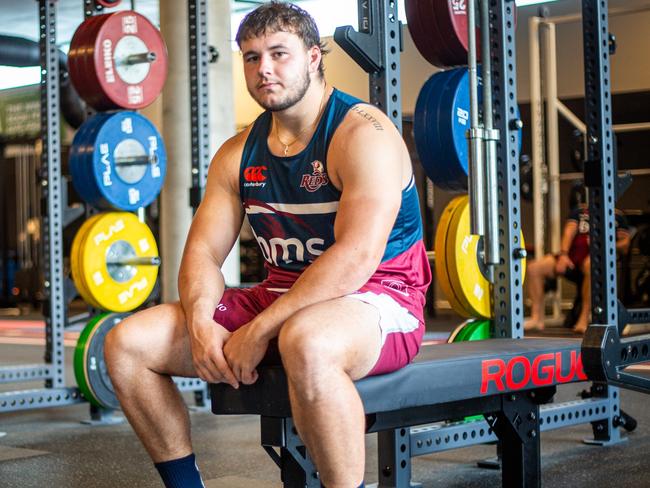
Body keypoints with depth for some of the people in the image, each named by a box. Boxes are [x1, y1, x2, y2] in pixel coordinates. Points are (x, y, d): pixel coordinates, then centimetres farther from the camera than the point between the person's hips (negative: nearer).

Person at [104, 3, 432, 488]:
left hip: (378, 299, -7)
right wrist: (200, 322, -16)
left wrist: (260, 330, -26)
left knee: (305, 342, -44)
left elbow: (358, 255, -25)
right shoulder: (239, 154, 9)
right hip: (280, 297, 7)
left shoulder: (362, 133, -14)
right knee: (128, 343, -4)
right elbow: (204, 251, 6)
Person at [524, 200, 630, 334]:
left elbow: (625, 245, 5)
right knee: (534, 268, -14)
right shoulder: (579, 211, 21)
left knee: (590, 265, -42)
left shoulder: (617, 216, 14)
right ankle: (537, 318, -9)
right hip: (573, 258, 4)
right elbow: (569, 231, 6)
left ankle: (584, 320, -38)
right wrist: (563, 255, -12)